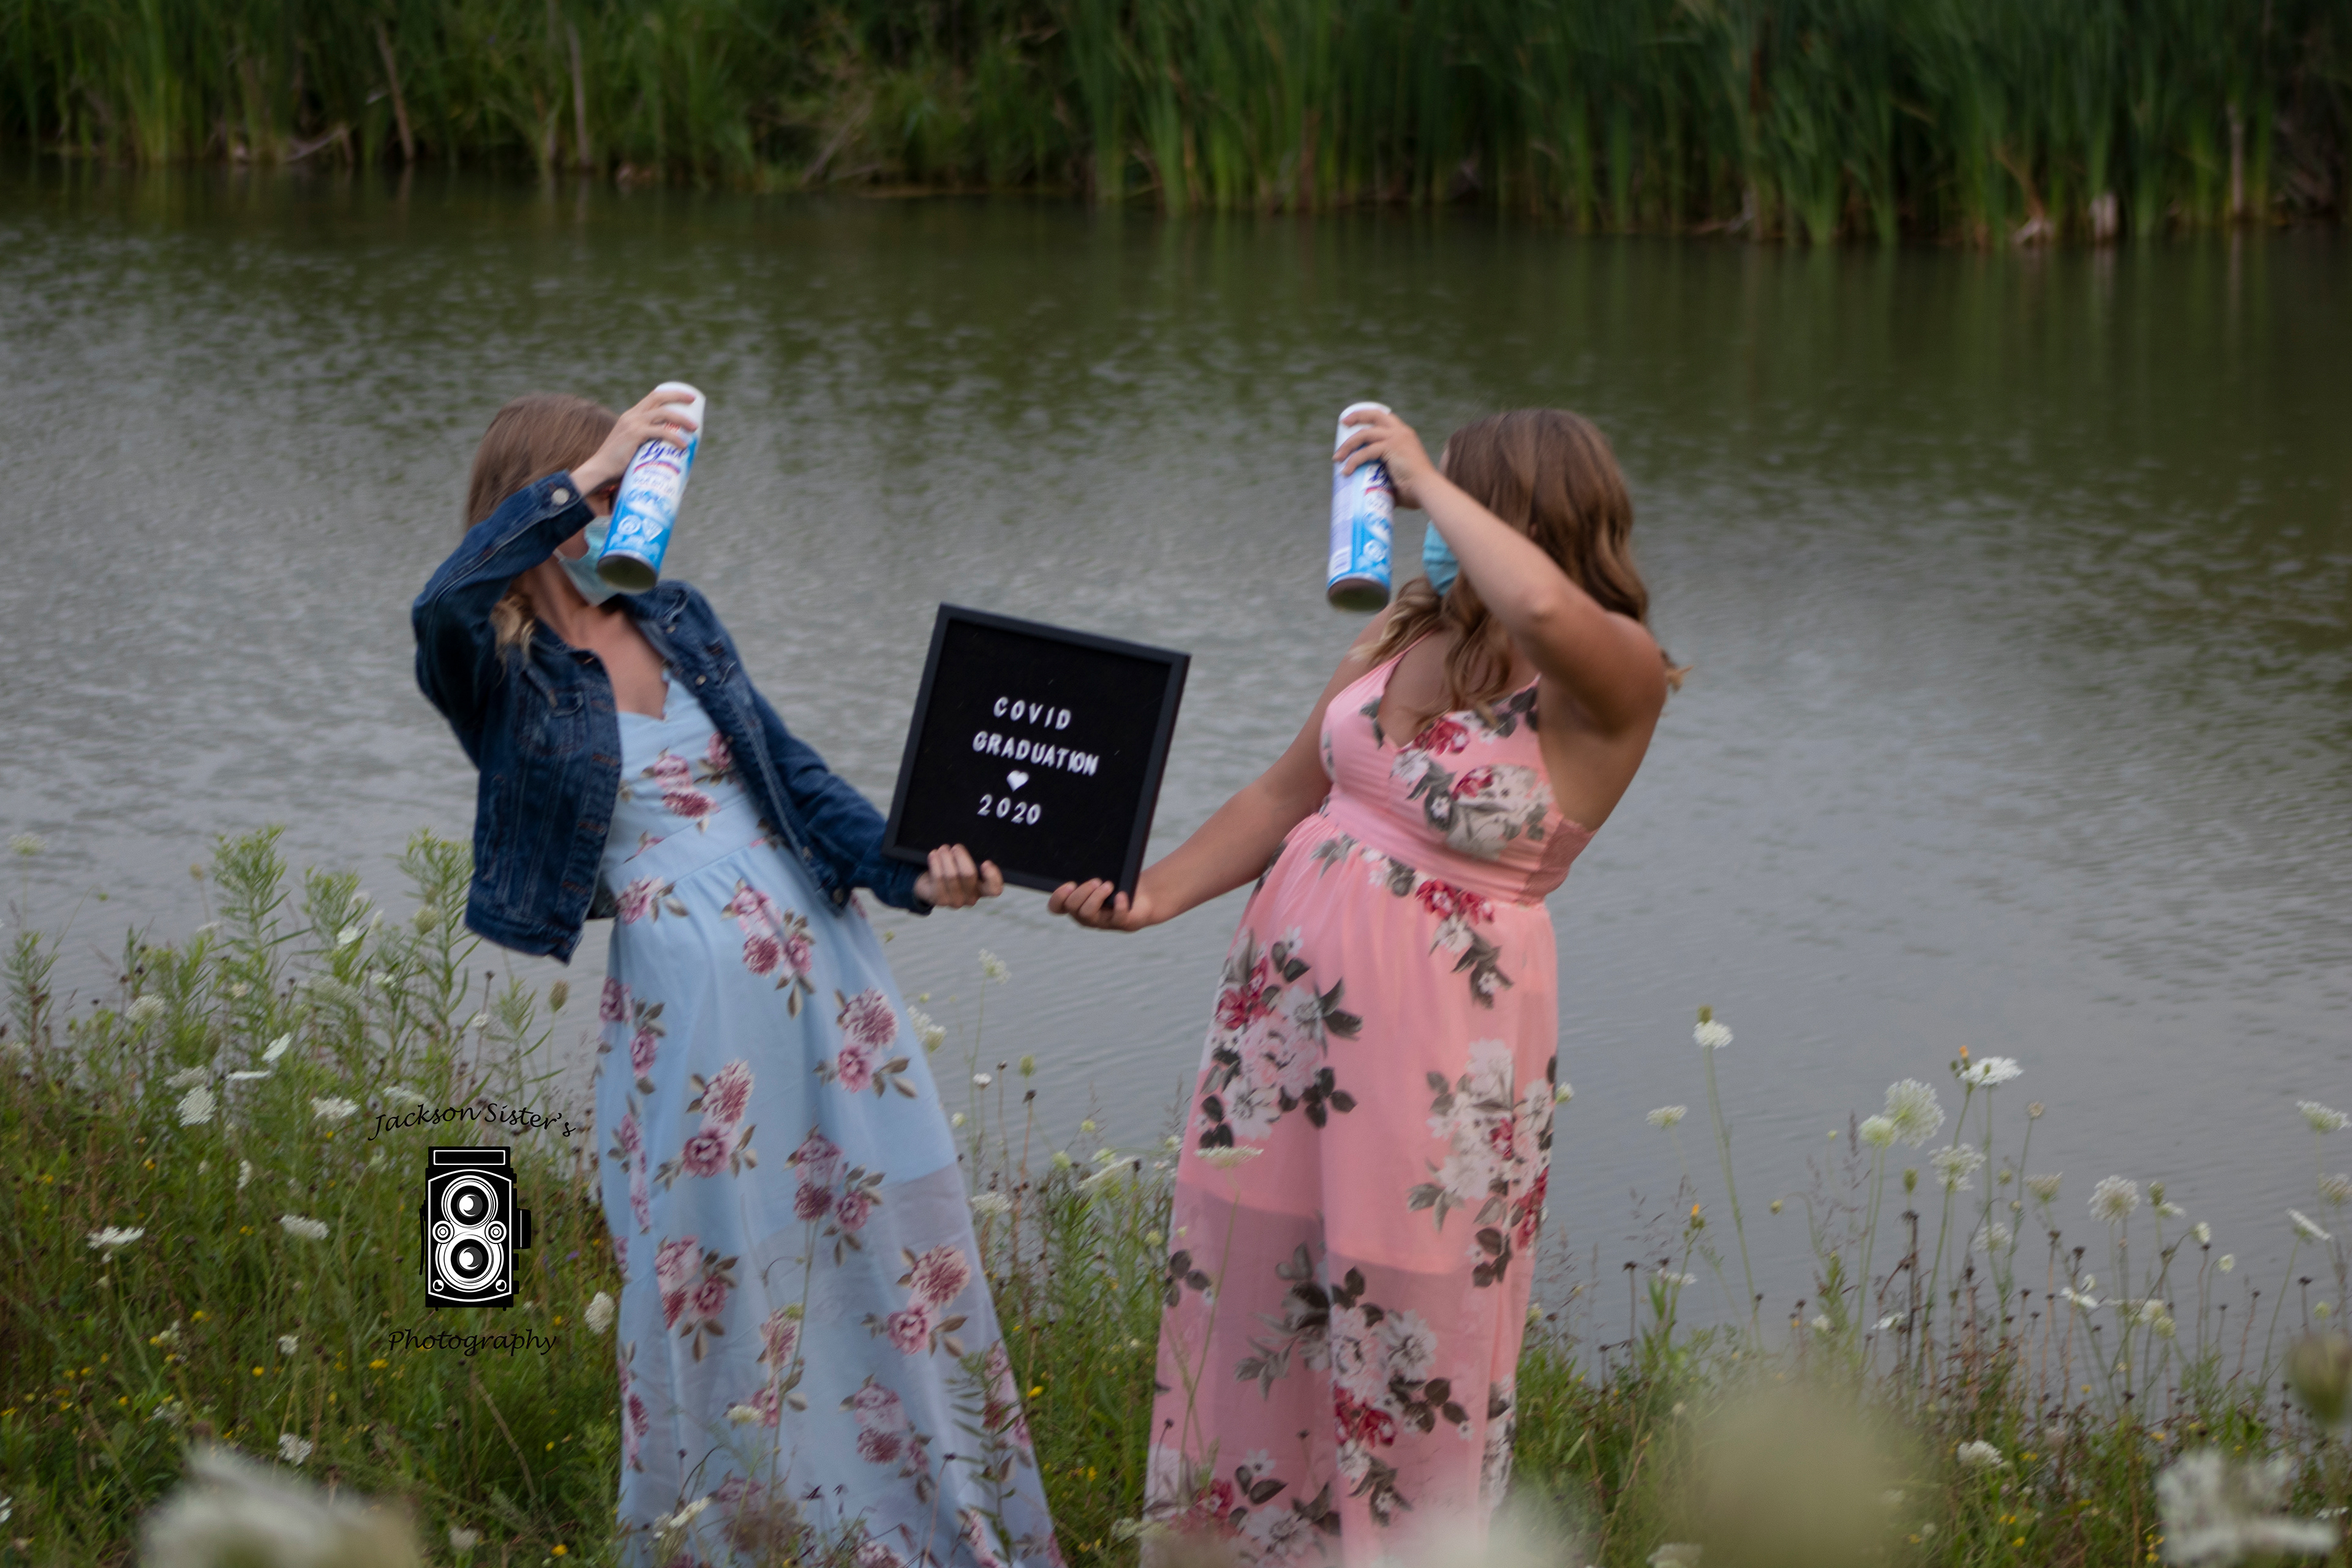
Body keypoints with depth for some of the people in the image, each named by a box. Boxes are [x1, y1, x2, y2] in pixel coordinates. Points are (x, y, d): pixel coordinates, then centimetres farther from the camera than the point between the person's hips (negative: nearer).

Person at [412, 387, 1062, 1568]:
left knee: (888, 1235, 8)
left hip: (817, 958, 5)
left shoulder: (677, 620, 12)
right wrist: (584, 476, -27)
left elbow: (788, 769, 11)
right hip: (681, 997, -5)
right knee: (713, 1272, 2)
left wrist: (912, 872, -3)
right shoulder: (493, 671, -3)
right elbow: (447, 598, -27)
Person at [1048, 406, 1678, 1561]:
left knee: (1406, 1325, 3)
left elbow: (1543, 610, -40)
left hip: (1433, 1037, -7)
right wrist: (1152, 895, 4)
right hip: (1285, 988, 7)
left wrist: (1427, 481, -25)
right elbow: (1288, 794, 15)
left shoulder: (1614, 678, -15)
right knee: (1253, 1286, 15)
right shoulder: (1404, 633, 5)